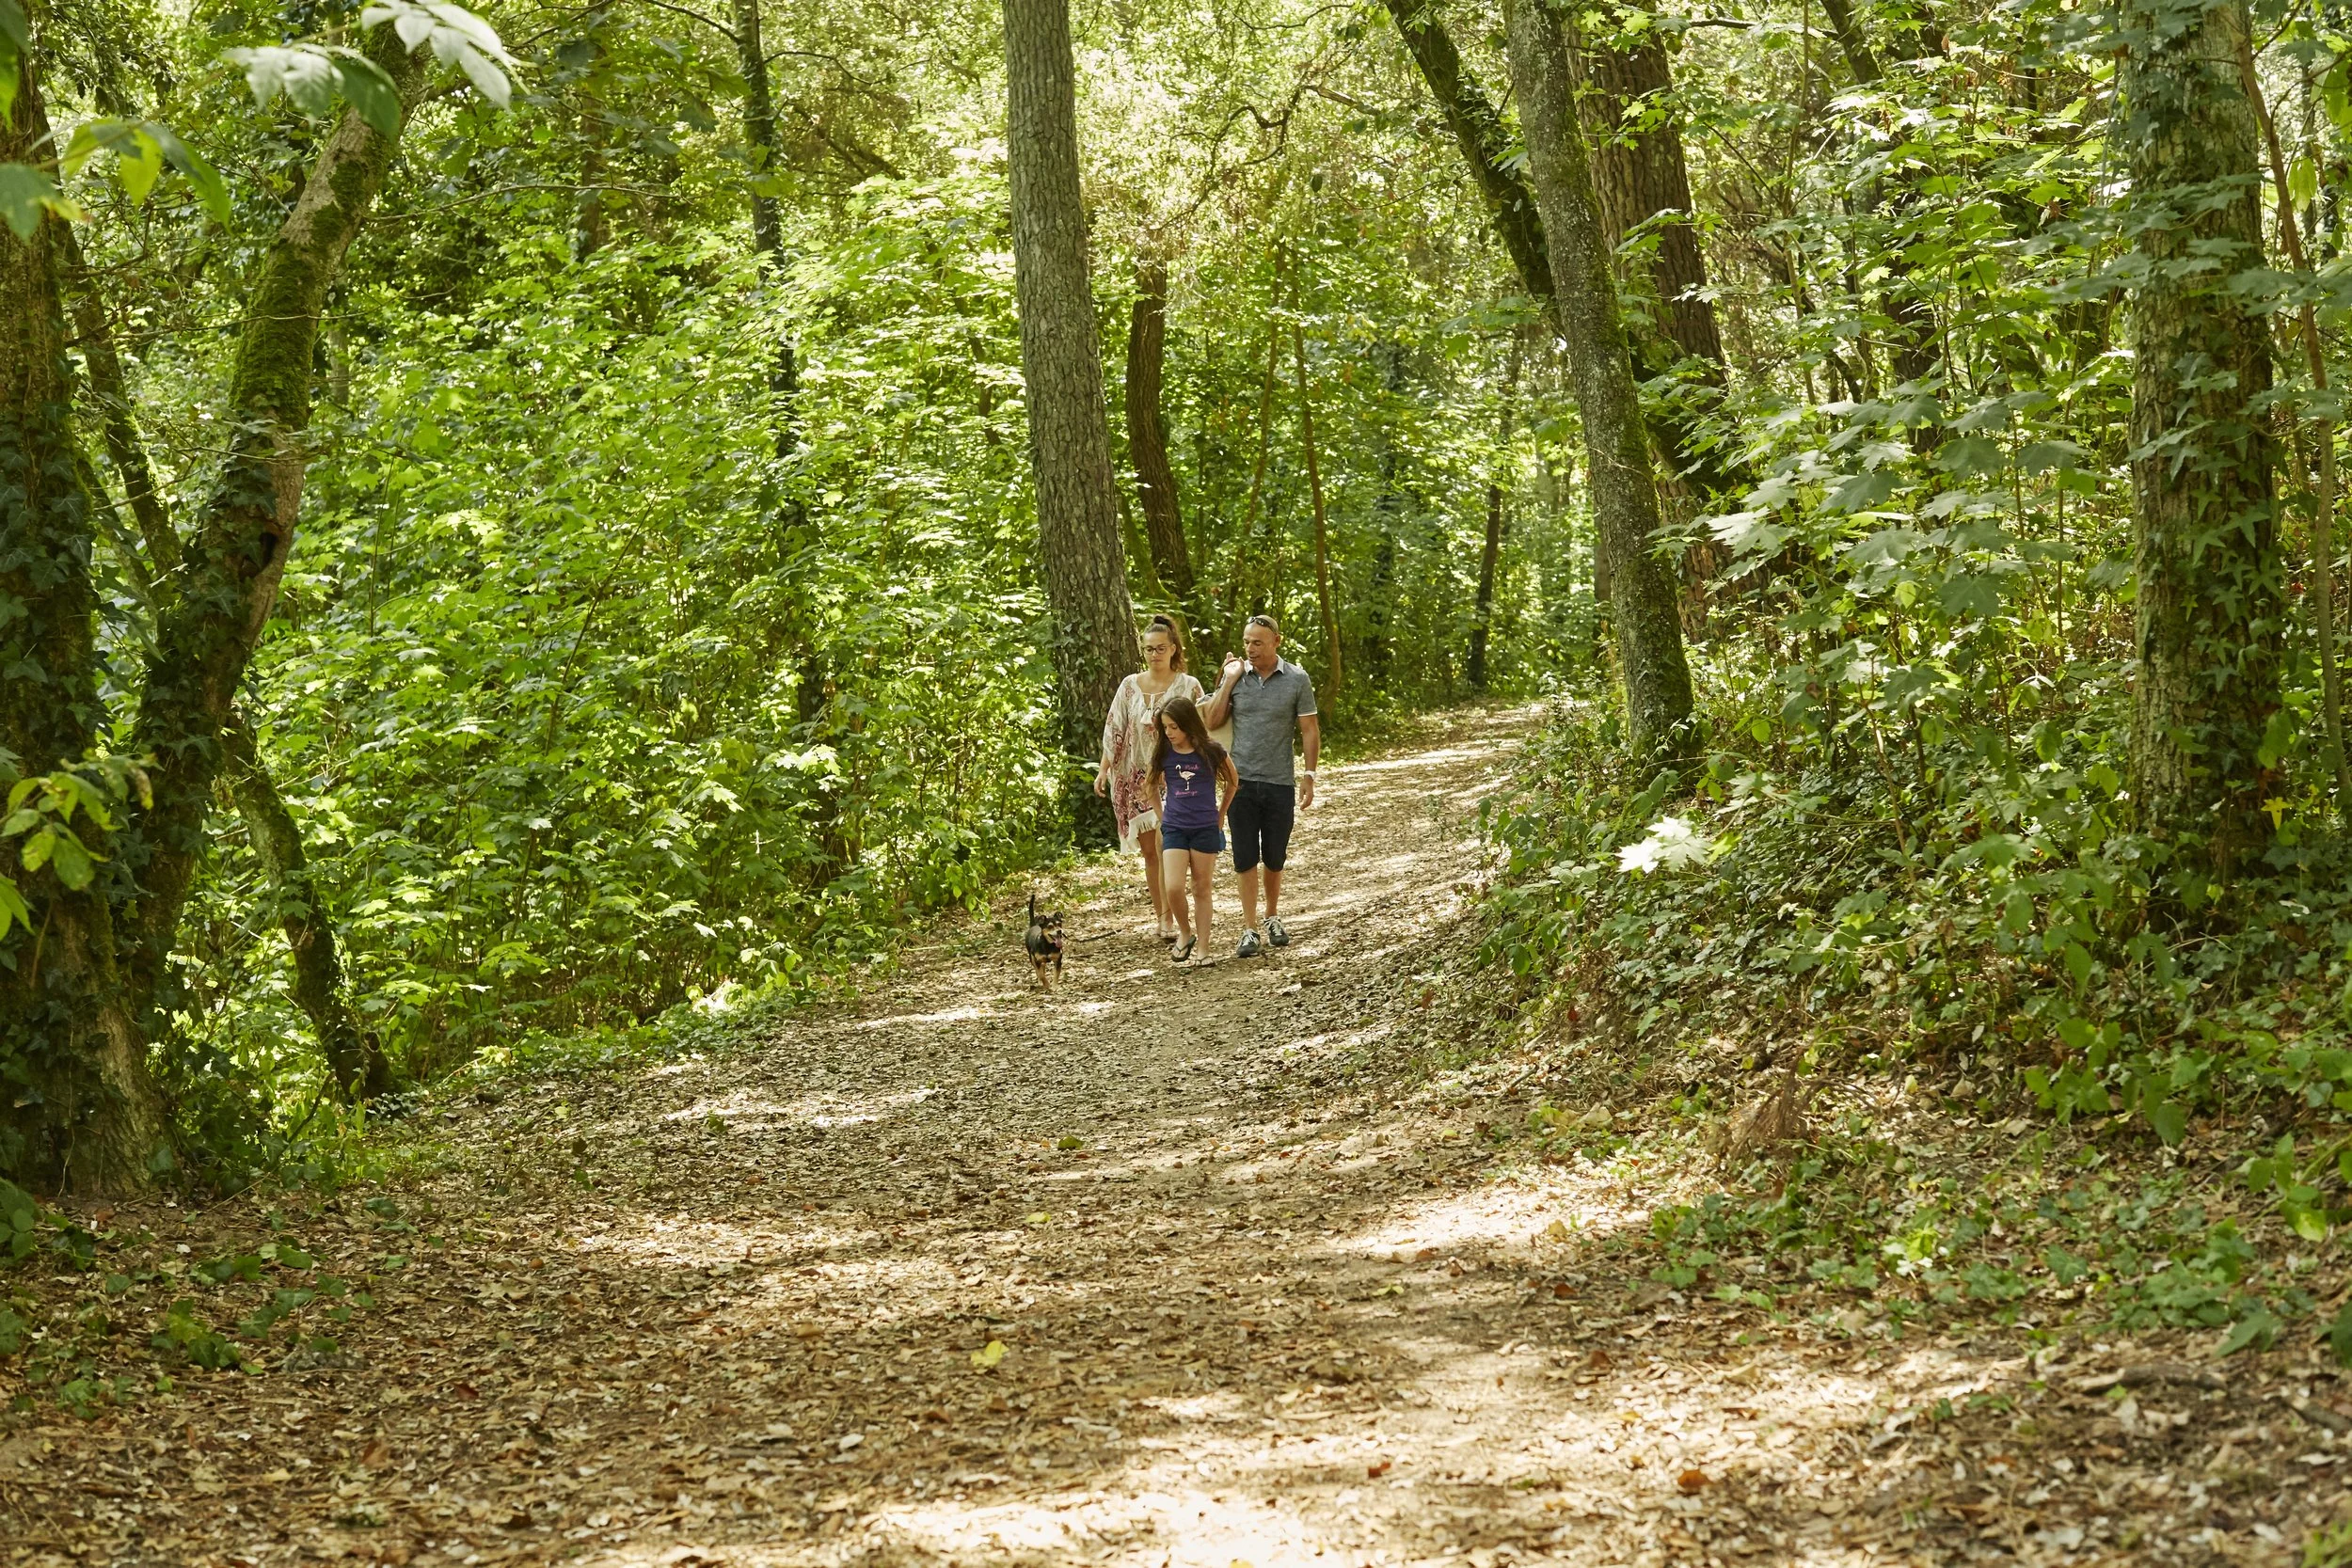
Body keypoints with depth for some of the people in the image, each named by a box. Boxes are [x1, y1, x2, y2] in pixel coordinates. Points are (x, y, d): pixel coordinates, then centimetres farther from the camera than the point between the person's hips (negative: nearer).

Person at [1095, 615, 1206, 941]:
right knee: (1150, 852, 5)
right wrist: (1103, 770, 4)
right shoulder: (1130, 686, 8)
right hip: (1136, 777, 3)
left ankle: (1168, 917, -11)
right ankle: (1161, 917, 12)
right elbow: (1114, 730, 10)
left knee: (1166, 847, -15)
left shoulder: (1187, 687, 0)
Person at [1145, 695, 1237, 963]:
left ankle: (1203, 948, 12)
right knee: (1173, 887, -12)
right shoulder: (1164, 754, 0)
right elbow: (1152, 786, 18)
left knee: (1203, 888, 5)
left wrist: (1220, 815, 12)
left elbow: (1233, 781, 9)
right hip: (1174, 829, 2)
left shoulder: (1211, 752, -7)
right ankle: (1186, 933, 12)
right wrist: (1162, 817, 12)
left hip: (1205, 828, -1)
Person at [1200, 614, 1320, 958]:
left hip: (1280, 783, -1)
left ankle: (1273, 919, 30)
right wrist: (1229, 682, -8)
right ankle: (1250, 931, 1)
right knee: (1246, 859, -1)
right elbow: (1211, 721, -1)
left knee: (1274, 858, 11)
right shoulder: (1236, 675, 2)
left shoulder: (1297, 680, -2)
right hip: (1242, 781, 1)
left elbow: (1309, 730, 1)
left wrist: (1309, 775, -3)